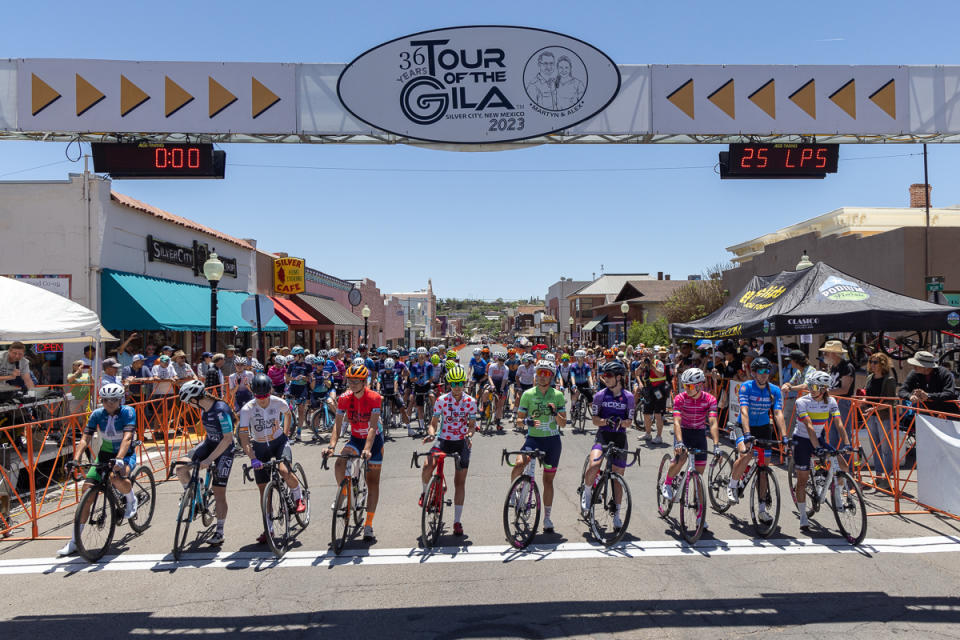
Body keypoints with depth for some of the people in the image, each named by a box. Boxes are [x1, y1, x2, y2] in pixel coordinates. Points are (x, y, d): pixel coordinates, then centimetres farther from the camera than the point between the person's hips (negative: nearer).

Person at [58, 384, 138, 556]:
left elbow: (127, 438, -28)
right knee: (87, 490, -9)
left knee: (116, 478, -37)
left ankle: (131, 498, -1)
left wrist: (119, 459, -42)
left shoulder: (128, 412, -16)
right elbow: (85, 439, -9)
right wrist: (75, 459, -25)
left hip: (126, 455, -4)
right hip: (105, 455, 4)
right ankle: (74, 541, 1)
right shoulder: (97, 414, -6)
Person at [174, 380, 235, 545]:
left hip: (224, 451, -7)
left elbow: (228, 439, -28)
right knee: (181, 467, -15)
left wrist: (209, 459, -29)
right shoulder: (204, 407, -4)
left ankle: (219, 533, 11)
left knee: (219, 493, -3)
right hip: (208, 444, 7)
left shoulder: (221, 410, -28)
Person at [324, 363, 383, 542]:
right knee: (339, 463, -28)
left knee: (373, 482, 1)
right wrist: (332, 445, -31)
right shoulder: (344, 398, -11)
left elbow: (373, 427, -27)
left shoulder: (374, 398, -21)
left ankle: (368, 525, 10)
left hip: (373, 440, -2)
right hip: (355, 439, 2)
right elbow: (338, 424, -14)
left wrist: (367, 449, -39)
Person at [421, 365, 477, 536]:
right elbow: (434, 422, -2)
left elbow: (472, 424, 0)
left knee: (460, 482, 1)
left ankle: (457, 522, 12)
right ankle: (425, 492, 9)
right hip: (444, 440, 0)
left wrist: (469, 434, -22)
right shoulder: (441, 400, -6)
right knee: (428, 467, -26)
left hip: (462, 443, 1)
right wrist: (431, 433, -23)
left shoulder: (470, 401, -4)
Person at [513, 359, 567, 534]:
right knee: (519, 464, -31)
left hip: (552, 441, 1)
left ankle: (547, 518, 22)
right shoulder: (528, 394, 0)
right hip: (533, 438, -1)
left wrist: (555, 413, -18)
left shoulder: (558, 395, 2)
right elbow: (518, 420, 1)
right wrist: (526, 421, -21)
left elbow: (563, 423, 3)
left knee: (548, 480, 9)